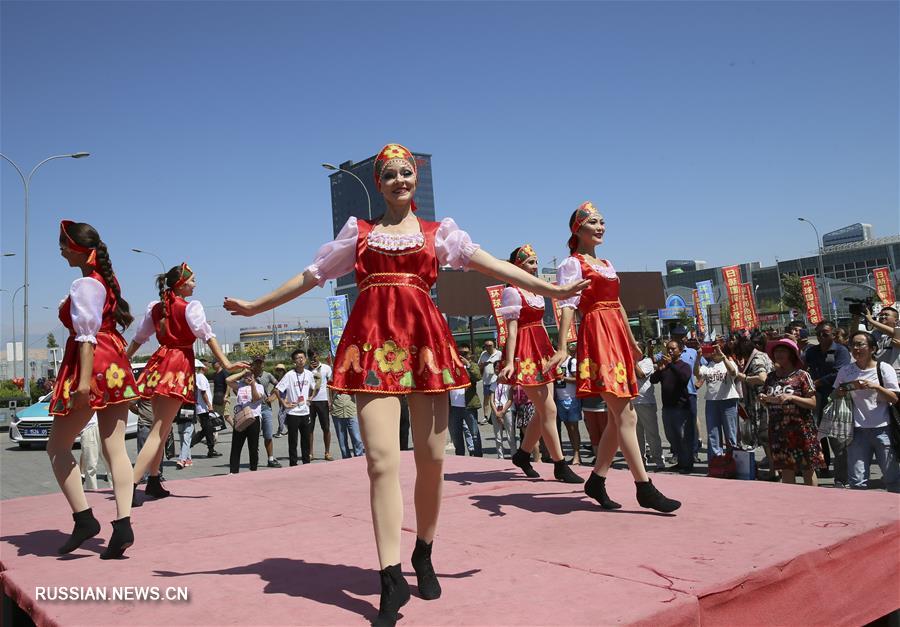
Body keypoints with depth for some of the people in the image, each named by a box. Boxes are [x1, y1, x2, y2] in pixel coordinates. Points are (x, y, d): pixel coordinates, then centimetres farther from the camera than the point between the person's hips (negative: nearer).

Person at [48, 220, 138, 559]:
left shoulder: (84, 285, -10)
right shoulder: (106, 280, 17)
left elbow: (87, 335, -18)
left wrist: (84, 379, -22)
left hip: (93, 365, -9)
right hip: (116, 365, 9)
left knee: (57, 446, 6)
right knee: (115, 448, 3)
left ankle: (84, 518, 2)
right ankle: (123, 524, -1)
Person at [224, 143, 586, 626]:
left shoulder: (438, 232, 16)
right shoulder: (358, 232, 18)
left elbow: (489, 263, 4)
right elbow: (311, 276, 21)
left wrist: (550, 289, -7)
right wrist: (255, 306, 22)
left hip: (424, 337, 1)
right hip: (372, 340, 0)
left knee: (430, 458, 3)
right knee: (382, 460, -11)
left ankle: (423, 556, 24)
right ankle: (392, 579, -7)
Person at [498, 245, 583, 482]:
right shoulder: (512, 291, -9)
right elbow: (511, 329, -16)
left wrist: (554, 351, 24)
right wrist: (510, 362, -22)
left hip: (541, 352, 9)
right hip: (525, 354, -9)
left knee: (542, 412, 10)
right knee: (549, 409, -7)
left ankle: (522, 454, 27)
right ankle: (560, 466, 1)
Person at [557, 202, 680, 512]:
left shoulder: (607, 264, 22)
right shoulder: (572, 263, -2)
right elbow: (567, 306, -14)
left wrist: (632, 342, 30)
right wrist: (562, 348, -24)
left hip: (617, 337, 9)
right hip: (597, 337, -9)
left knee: (620, 417, 8)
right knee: (626, 417, -10)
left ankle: (596, 481, 17)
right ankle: (645, 488, -6)